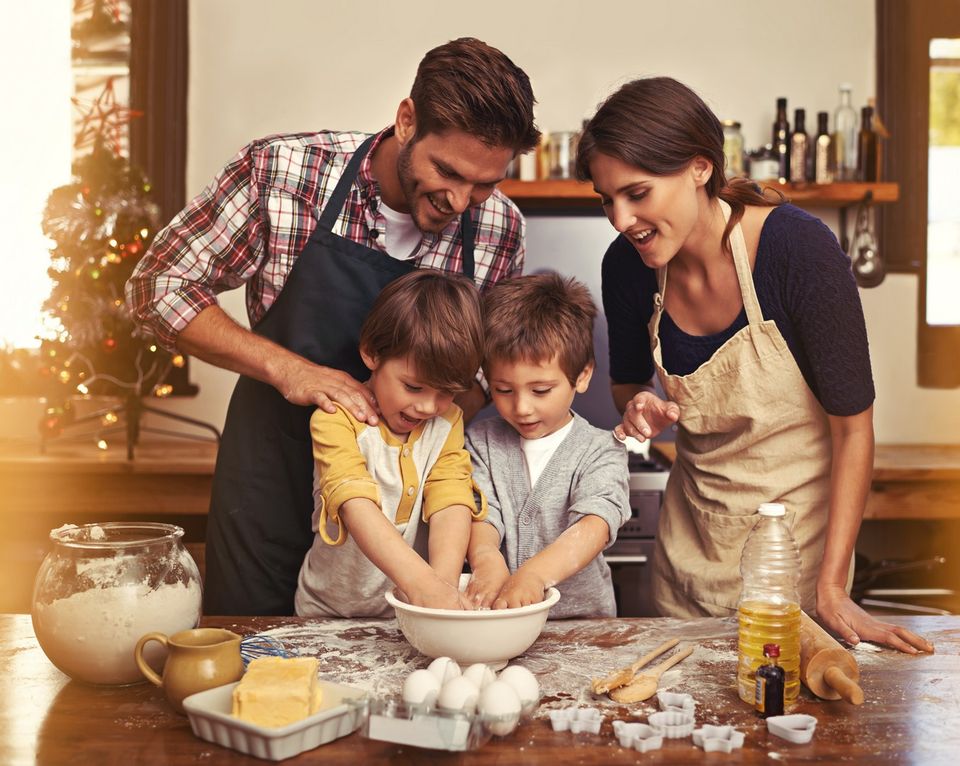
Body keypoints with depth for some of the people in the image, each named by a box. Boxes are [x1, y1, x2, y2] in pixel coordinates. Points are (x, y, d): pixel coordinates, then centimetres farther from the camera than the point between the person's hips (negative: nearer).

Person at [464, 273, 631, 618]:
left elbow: (596, 524, -15)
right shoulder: (481, 441, 9)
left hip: (579, 613, -2)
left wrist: (534, 573, -33)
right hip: (494, 617, 2)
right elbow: (480, 511, -4)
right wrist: (486, 557, -27)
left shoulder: (600, 451, 0)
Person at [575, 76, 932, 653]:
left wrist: (832, 589, -21)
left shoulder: (799, 249, -25)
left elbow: (853, 426, -19)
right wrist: (642, 409, -16)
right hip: (695, 519, 4)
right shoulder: (628, 266, -11)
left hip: (799, 515, -4)